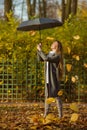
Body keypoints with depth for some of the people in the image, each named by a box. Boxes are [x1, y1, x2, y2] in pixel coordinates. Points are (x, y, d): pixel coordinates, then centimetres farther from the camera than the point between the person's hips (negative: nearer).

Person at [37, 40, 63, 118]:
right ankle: (46, 114, 13)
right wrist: (38, 50, 1)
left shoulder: (57, 56, -14)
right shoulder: (49, 54, 13)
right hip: (48, 79, 8)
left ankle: (60, 114, -1)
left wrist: (40, 50, -18)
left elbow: (46, 59, -27)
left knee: (56, 95, -5)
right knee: (47, 95, 9)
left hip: (54, 78, -8)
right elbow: (40, 59, 13)